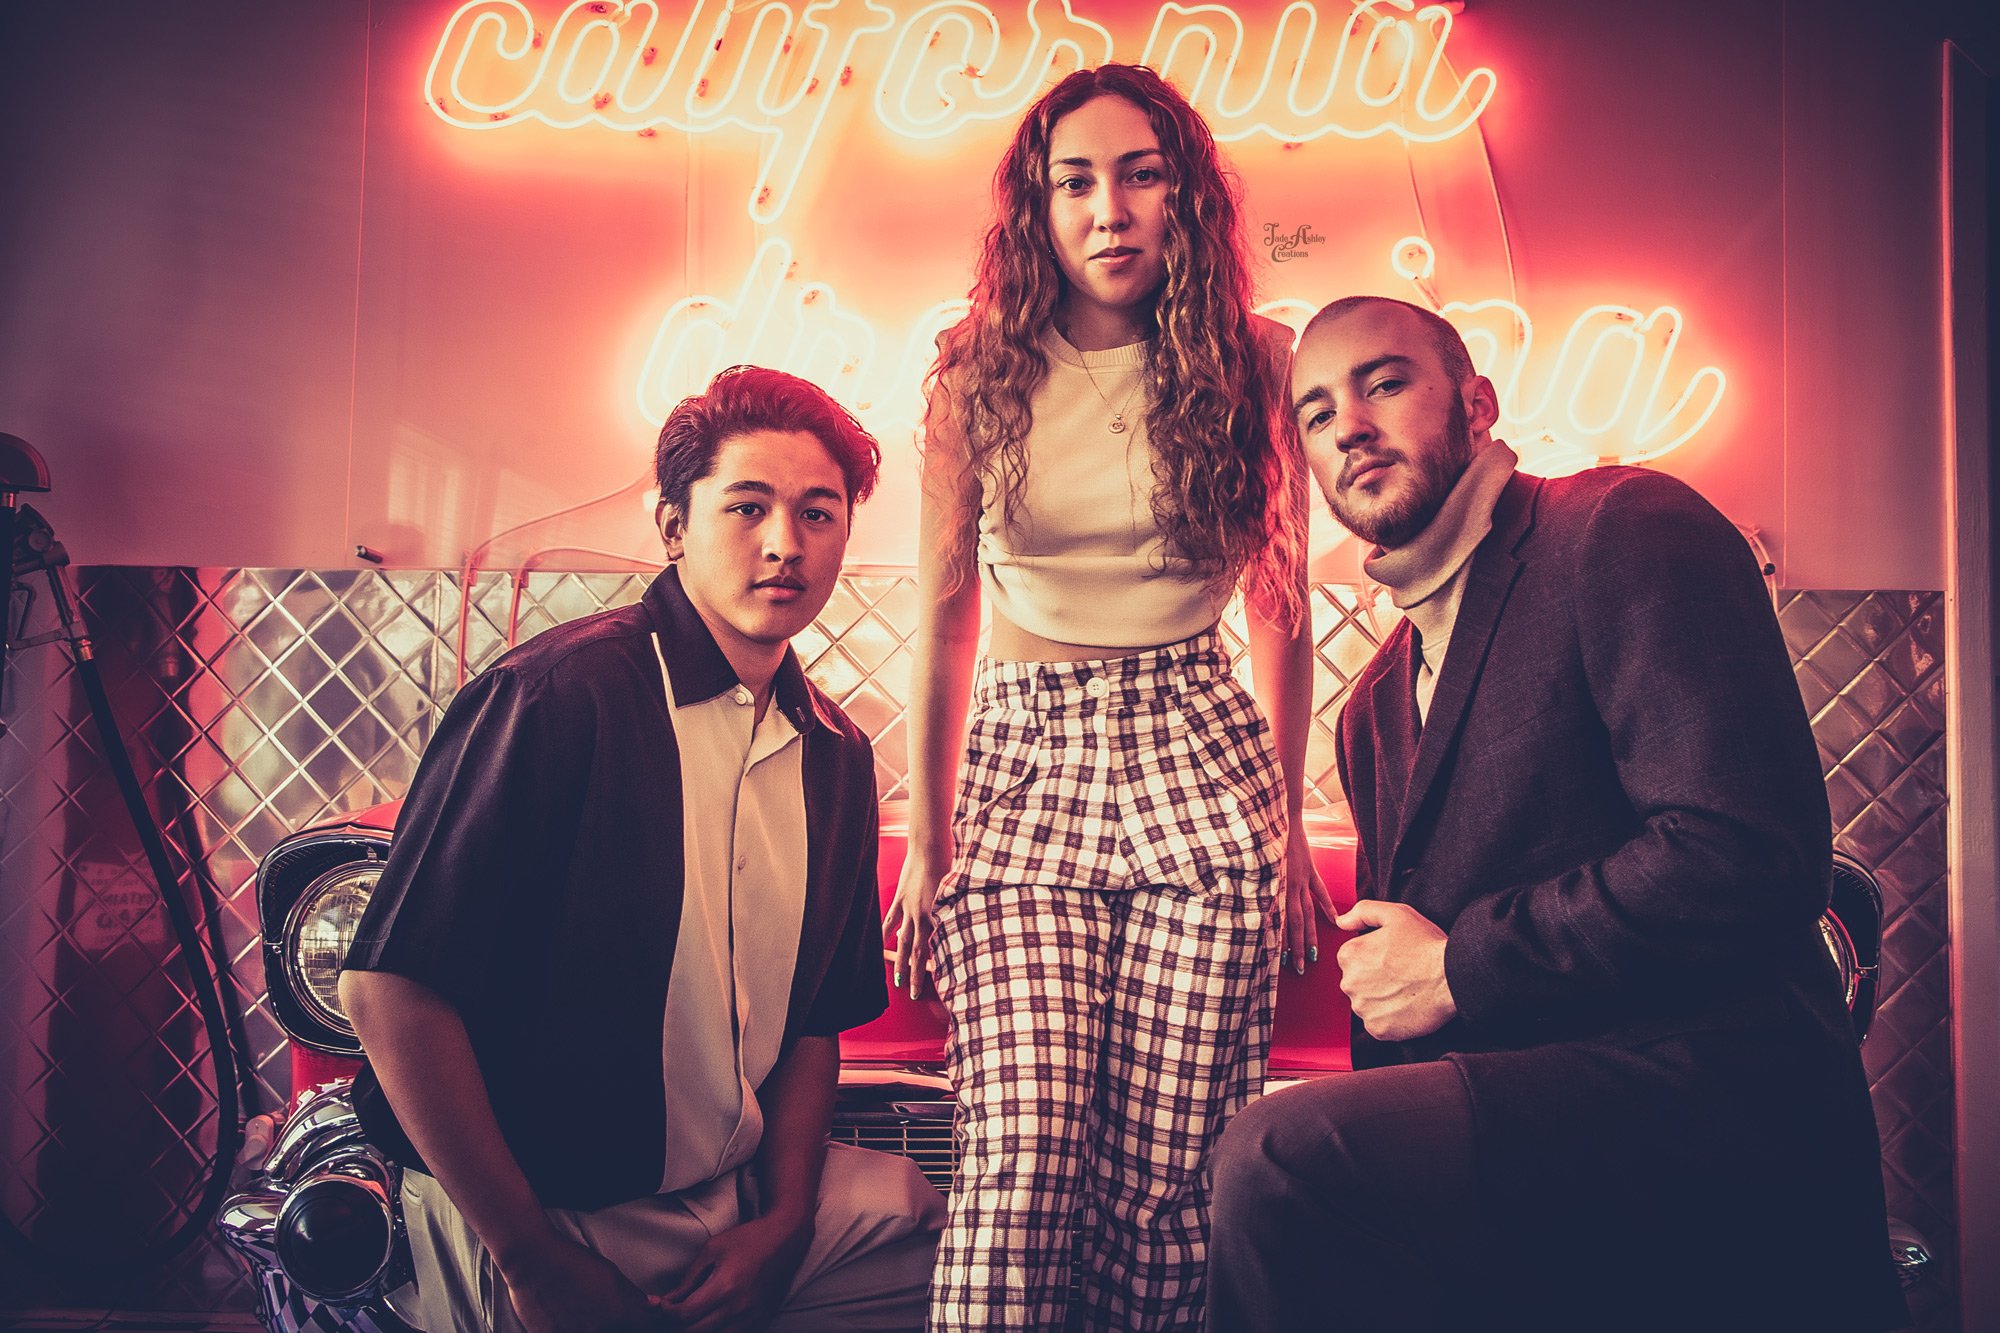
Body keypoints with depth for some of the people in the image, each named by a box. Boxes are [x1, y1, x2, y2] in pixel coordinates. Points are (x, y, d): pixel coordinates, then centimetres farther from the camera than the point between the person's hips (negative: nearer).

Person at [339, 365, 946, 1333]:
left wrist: (786, 1216, -4)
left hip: (744, 1207, 6)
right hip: (542, 1223, -6)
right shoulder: (555, 697, -18)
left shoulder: (836, 754, 3)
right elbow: (390, 992, -20)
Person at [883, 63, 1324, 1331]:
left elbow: (1280, 608, 13)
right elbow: (944, 619, 10)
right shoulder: (978, 375, 5)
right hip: (1019, 764, 0)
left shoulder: (1250, 362, 5)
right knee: (1021, 1154, -13)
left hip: (1200, 764, 0)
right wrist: (926, 843, 10)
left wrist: (1289, 819, 14)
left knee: (1164, 1172, -3)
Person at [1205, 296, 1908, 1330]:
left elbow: (1753, 855, -17)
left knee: (1282, 1159, -27)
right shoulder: (1371, 711, 19)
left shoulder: (1624, 529, -4)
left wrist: (1458, 966, -10)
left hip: (1704, 1095, -8)